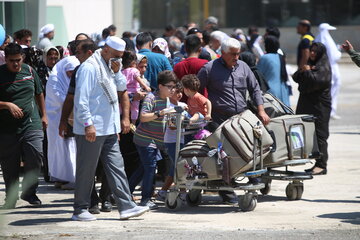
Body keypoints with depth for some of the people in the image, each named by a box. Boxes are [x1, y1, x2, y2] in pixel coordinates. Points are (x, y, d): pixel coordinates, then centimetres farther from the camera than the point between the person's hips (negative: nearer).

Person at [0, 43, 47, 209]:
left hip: (31, 124, 2)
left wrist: (43, 115, 22)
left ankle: (29, 192, 8)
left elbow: (39, 94, 21)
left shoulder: (29, 71, 7)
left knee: (35, 156, -11)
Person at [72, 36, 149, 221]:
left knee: (116, 167, 4)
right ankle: (80, 210, 8)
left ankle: (126, 206, 3)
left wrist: (117, 72, 2)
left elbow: (122, 88, 19)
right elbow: (81, 99, -19)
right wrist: (88, 124, -24)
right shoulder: (89, 67, -14)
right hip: (91, 129, -9)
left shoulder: (110, 66, 14)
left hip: (109, 129, 9)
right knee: (86, 170, -1)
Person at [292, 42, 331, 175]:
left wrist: (307, 71, -8)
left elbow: (317, 81, -21)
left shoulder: (324, 67, -7)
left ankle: (321, 165, -9)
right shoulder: (309, 63, 19)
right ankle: (318, 163, 10)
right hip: (306, 104, 8)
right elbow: (296, 78, 15)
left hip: (319, 105, -8)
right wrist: (302, 71, -4)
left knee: (319, 134, -9)